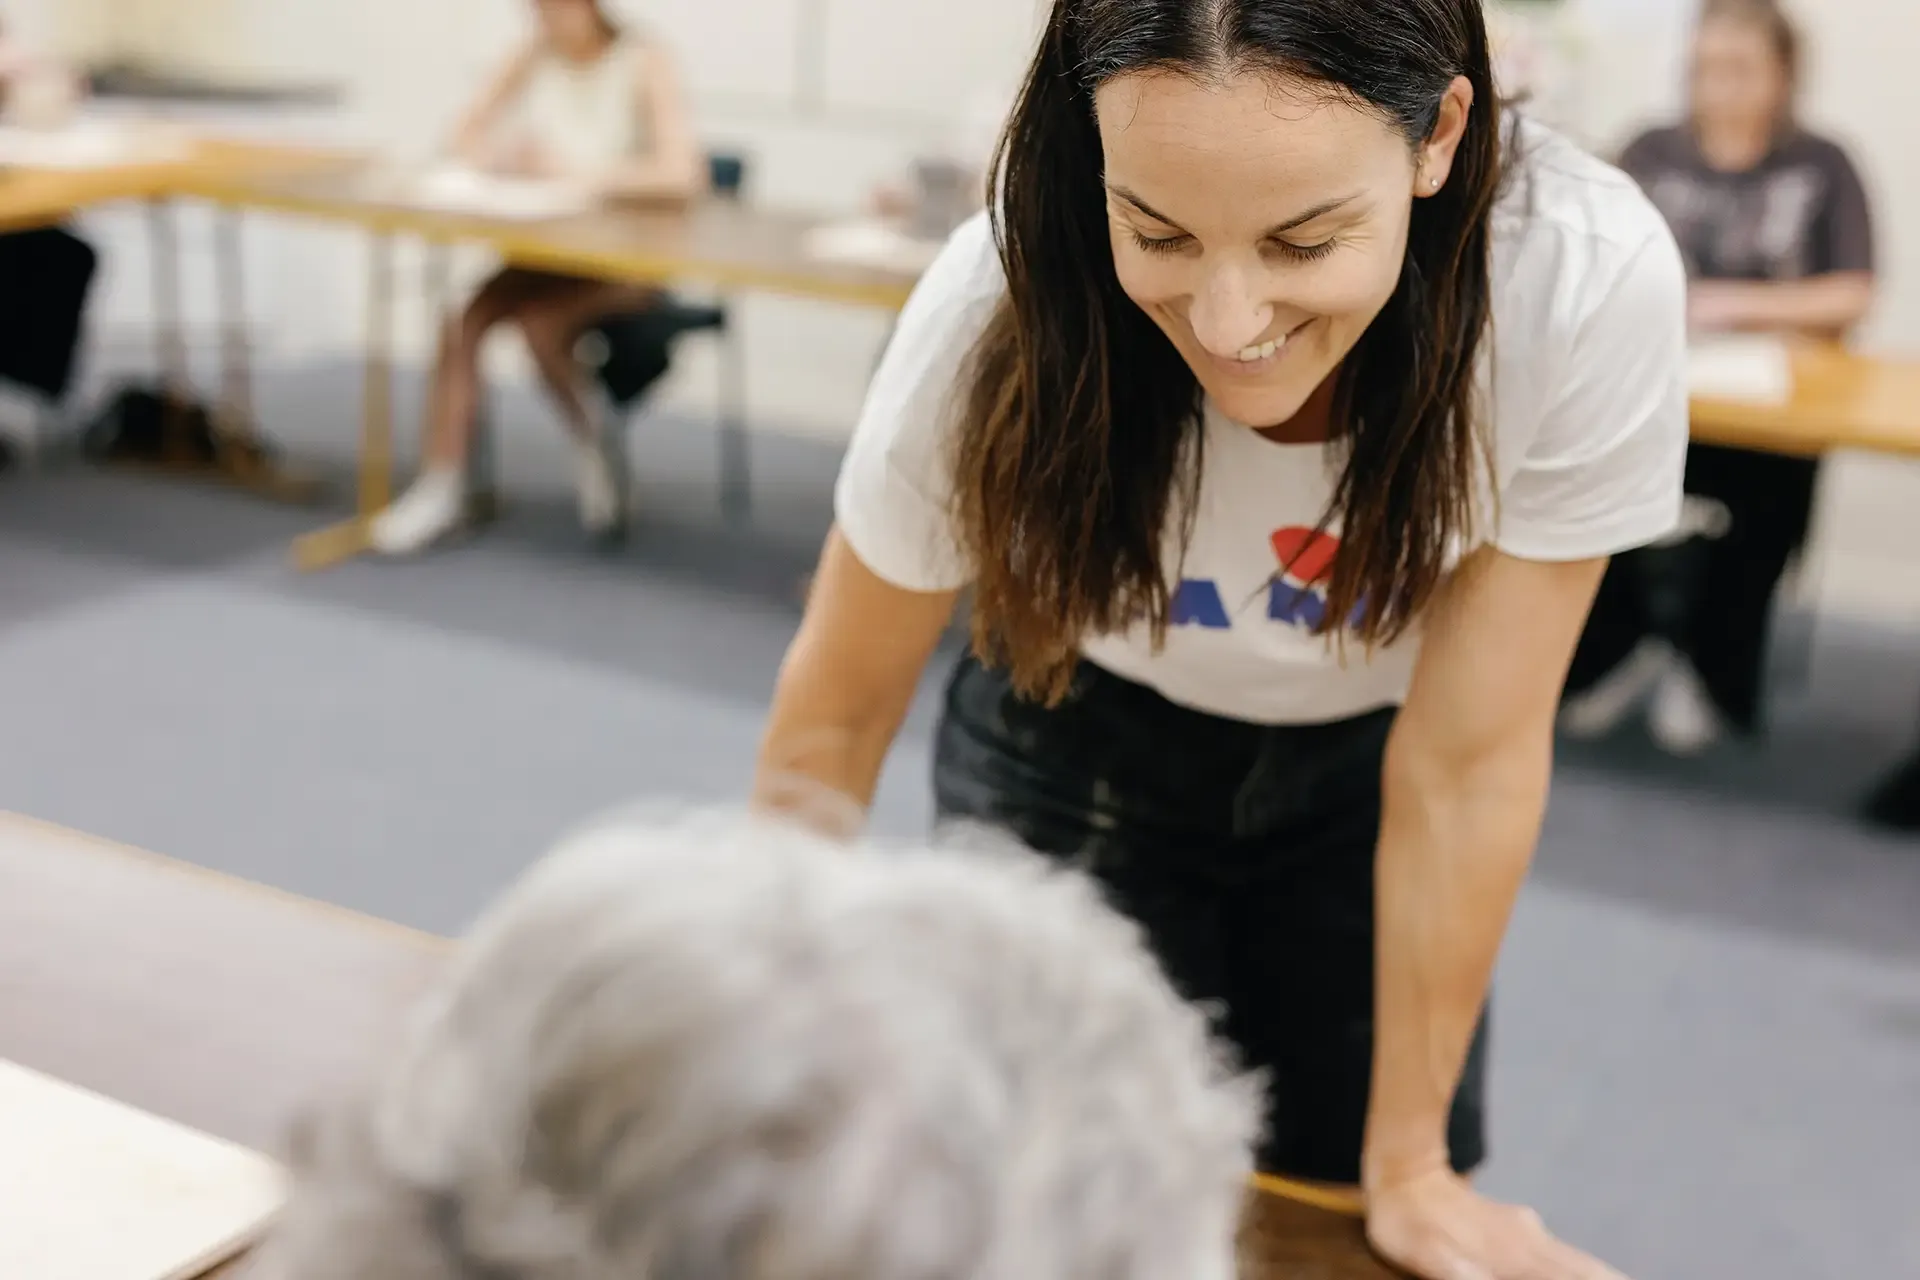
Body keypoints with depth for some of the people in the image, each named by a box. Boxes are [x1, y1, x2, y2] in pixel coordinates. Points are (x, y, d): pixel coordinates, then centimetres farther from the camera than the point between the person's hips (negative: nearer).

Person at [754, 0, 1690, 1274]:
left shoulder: (1590, 281, -35)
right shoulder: (1008, 310, -34)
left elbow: (1465, 760, -23)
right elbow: (835, 714, -17)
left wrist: (1411, 1166, -13)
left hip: (1366, 765, 1)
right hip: (1086, 739, 0)